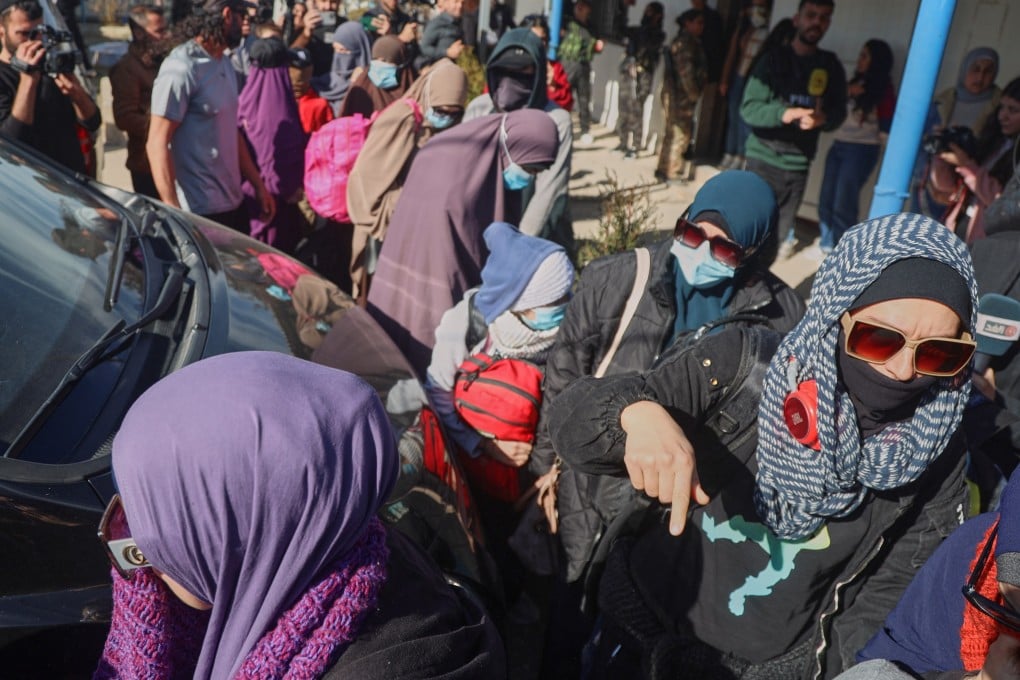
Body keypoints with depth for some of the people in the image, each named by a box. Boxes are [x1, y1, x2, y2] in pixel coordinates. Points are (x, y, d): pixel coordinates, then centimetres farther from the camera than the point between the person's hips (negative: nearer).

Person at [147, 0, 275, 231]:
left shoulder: (224, 63, 12)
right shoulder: (181, 68, -15)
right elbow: (157, 144, -17)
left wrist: (258, 185, 17)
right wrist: (173, 211, -22)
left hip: (234, 202, 8)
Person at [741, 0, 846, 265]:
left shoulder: (831, 65, 8)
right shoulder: (773, 59, -1)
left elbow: (839, 112, 8)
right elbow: (749, 107, -8)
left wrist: (823, 119, -16)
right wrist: (783, 113, -26)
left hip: (799, 163, 3)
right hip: (764, 158, -3)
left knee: (777, 237, 5)